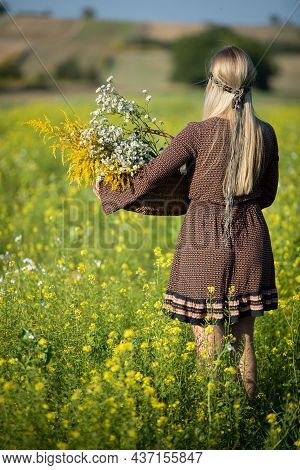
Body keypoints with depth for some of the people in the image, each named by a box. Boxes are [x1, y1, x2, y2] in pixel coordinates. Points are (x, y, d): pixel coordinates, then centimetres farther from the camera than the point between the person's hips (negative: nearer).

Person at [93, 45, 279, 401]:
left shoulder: (199, 133, -15)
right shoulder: (265, 134, -1)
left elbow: (148, 178, -11)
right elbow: (267, 194, 11)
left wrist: (107, 195, 5)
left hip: (206, 243, -5)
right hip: (251, 241, 5)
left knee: (209, 348, 5)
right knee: (243, 341, 17)